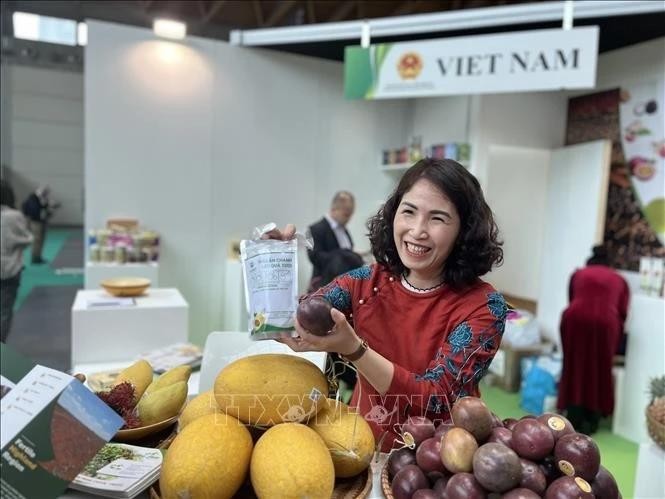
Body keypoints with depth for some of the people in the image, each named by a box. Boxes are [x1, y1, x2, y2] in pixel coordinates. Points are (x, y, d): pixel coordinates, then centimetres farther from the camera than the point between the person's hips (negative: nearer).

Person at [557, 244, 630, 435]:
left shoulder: (578, 274, 27)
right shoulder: (619, 280, 26)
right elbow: (622, 313, 18)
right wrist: (616, 339, 27)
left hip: (576, 318, 0)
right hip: (605, 322, 0)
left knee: (575, 368, 13)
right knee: (599, 371, 14)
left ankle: (573, 420, 18)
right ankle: (590, 422, 19)